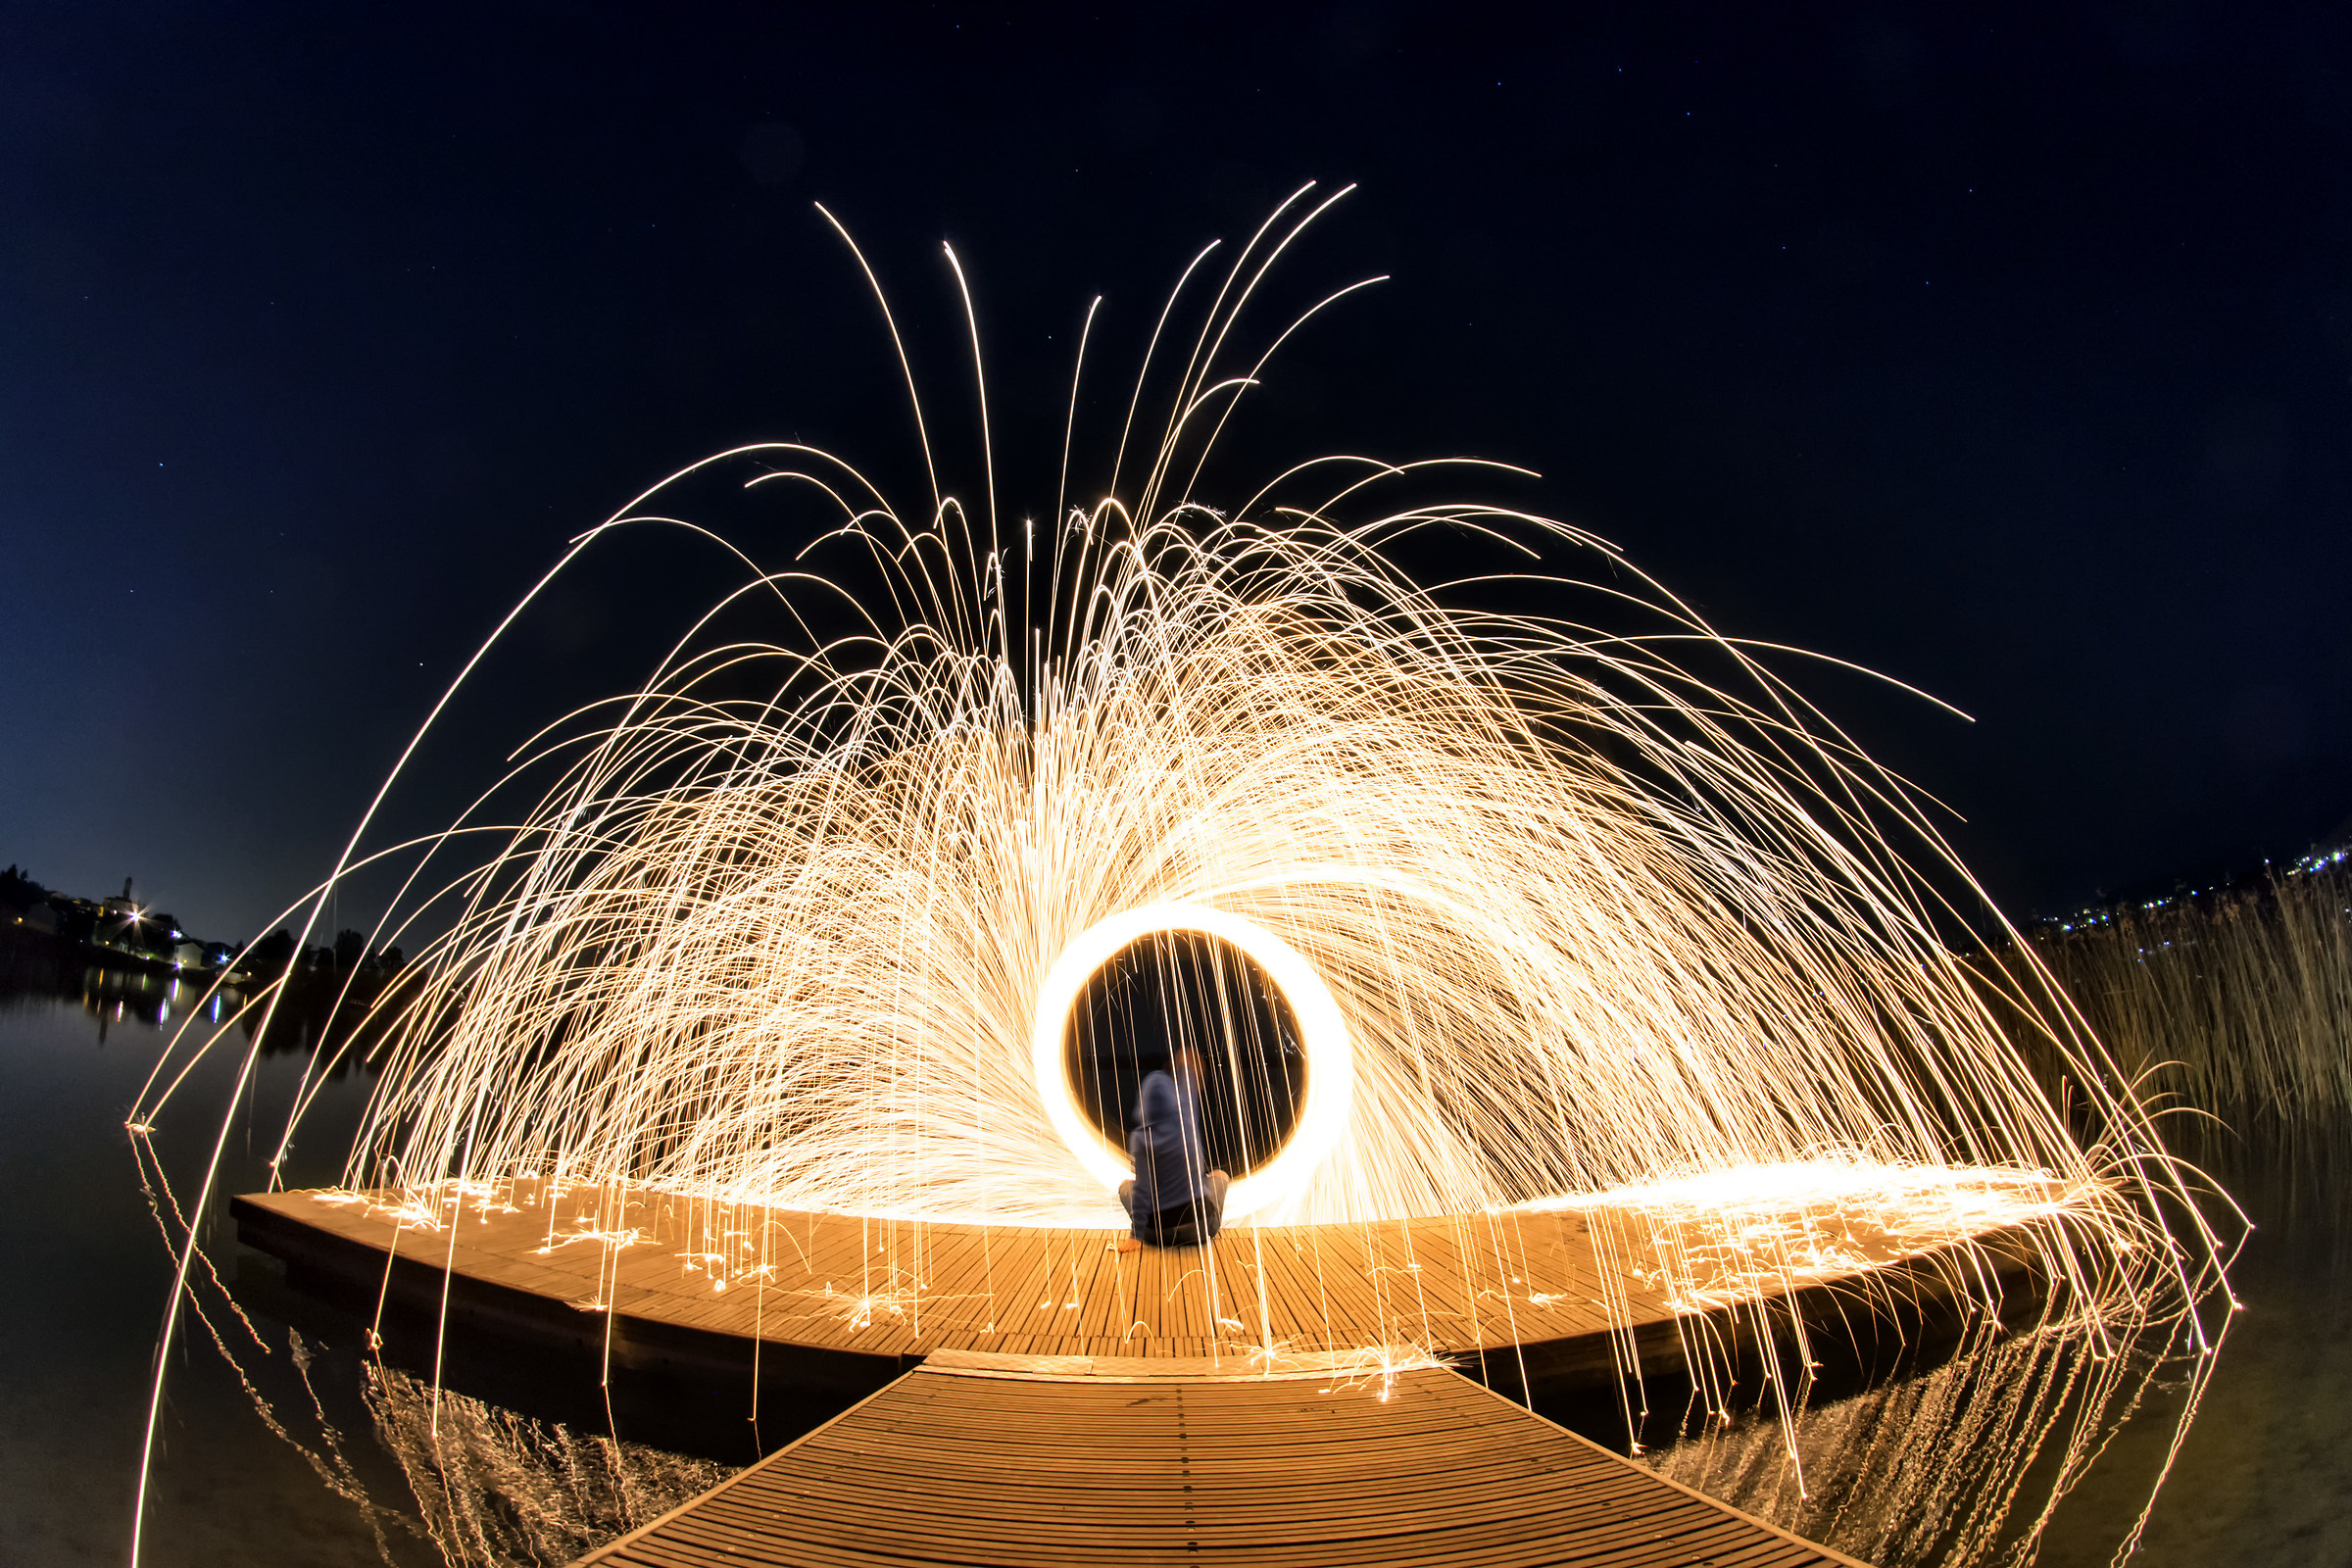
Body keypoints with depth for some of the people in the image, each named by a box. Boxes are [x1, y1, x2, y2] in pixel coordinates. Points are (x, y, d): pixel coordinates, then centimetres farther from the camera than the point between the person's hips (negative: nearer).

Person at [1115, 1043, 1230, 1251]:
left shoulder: (1140, 1139, -11)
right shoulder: (1186, 1121, -7)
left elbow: (1142, 1188, -14)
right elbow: (1187, 1090, 14)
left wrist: (1135, 1235, -9)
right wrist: (1185, 1065, 33)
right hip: (1199, 1226, 1)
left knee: (1125, 1186, 27)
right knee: (1219, 1176, 30)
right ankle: (1209, 1231, 19)